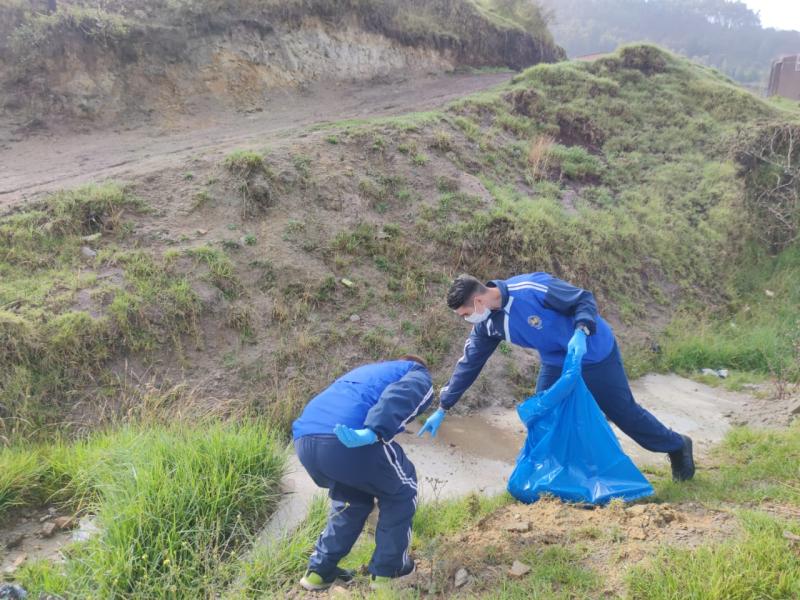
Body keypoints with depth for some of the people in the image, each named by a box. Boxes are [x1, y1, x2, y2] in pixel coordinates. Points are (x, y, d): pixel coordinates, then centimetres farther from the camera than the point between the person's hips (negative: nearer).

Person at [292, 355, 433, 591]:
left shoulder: (367, 371, 42)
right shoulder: (418, 374, 23)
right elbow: (400, 396, -5)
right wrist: (375, 433, -22)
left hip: (304, 438, 7)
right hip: (346, 441, -7)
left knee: (351, 499, 32)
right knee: (401, 490, 21)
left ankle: (319, 570, 32)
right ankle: (387, 570, 28)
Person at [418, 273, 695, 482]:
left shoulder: (532, 288, -33)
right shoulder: (488, 324, -11)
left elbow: (584, 300, -22)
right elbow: (468, 365, -4)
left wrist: (580, 332, -41)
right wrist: (442, 409, -4)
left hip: (594, 353, -6)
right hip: (556, 363, 6)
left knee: (623, 412, 6)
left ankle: (677, 447, 31)